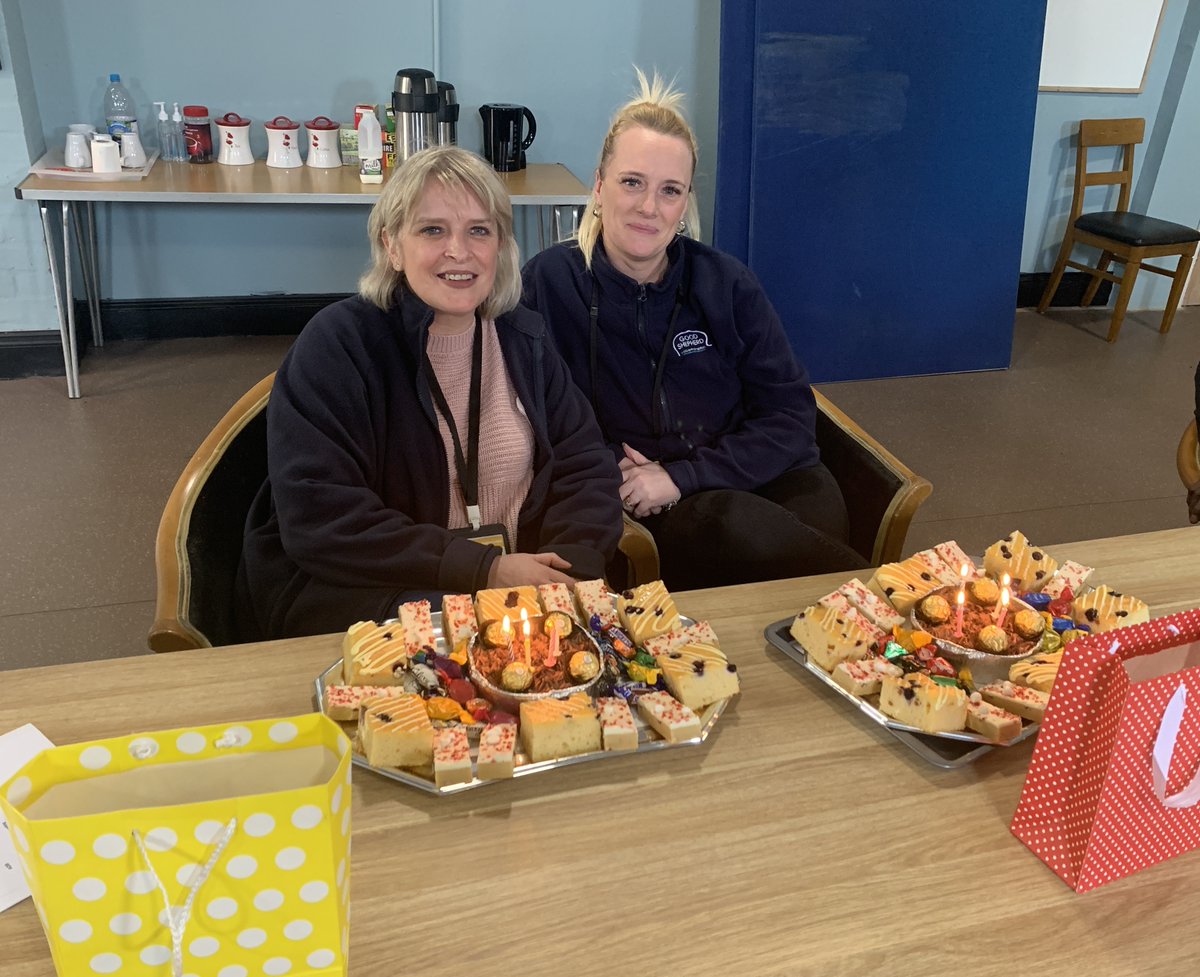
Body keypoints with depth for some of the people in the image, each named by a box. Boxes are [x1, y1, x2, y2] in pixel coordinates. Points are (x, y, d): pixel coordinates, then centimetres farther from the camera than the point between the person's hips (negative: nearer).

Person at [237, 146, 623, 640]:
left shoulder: (523, 339, 7)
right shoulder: (336, 344, -9)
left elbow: (585, 468, 4)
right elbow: (321, 523, -17)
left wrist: (570, 569, -17)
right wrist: (485, 571, -22)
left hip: (516, 577, 6)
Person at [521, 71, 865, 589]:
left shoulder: (726, 283, 5)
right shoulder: (549, 282, 0)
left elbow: (791, 416, 1)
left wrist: (682, 478, -11)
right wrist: (617, 472, -15)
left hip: (758, 481, 2)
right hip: (634, 510, -2)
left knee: (816, 497, -32)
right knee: (731, 519, -33)